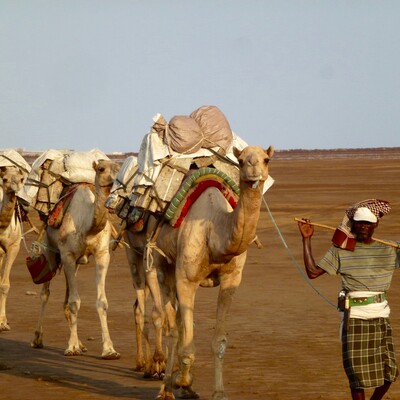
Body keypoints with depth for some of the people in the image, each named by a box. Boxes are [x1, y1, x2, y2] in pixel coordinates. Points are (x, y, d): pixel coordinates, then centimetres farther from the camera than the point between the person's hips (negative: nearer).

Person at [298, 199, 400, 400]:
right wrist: (307, 240, -5)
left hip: (380, 316, 3)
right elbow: (313, 272, -1)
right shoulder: (341, 250, 0)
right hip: (354, 316, -3)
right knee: (357, 370, -1)